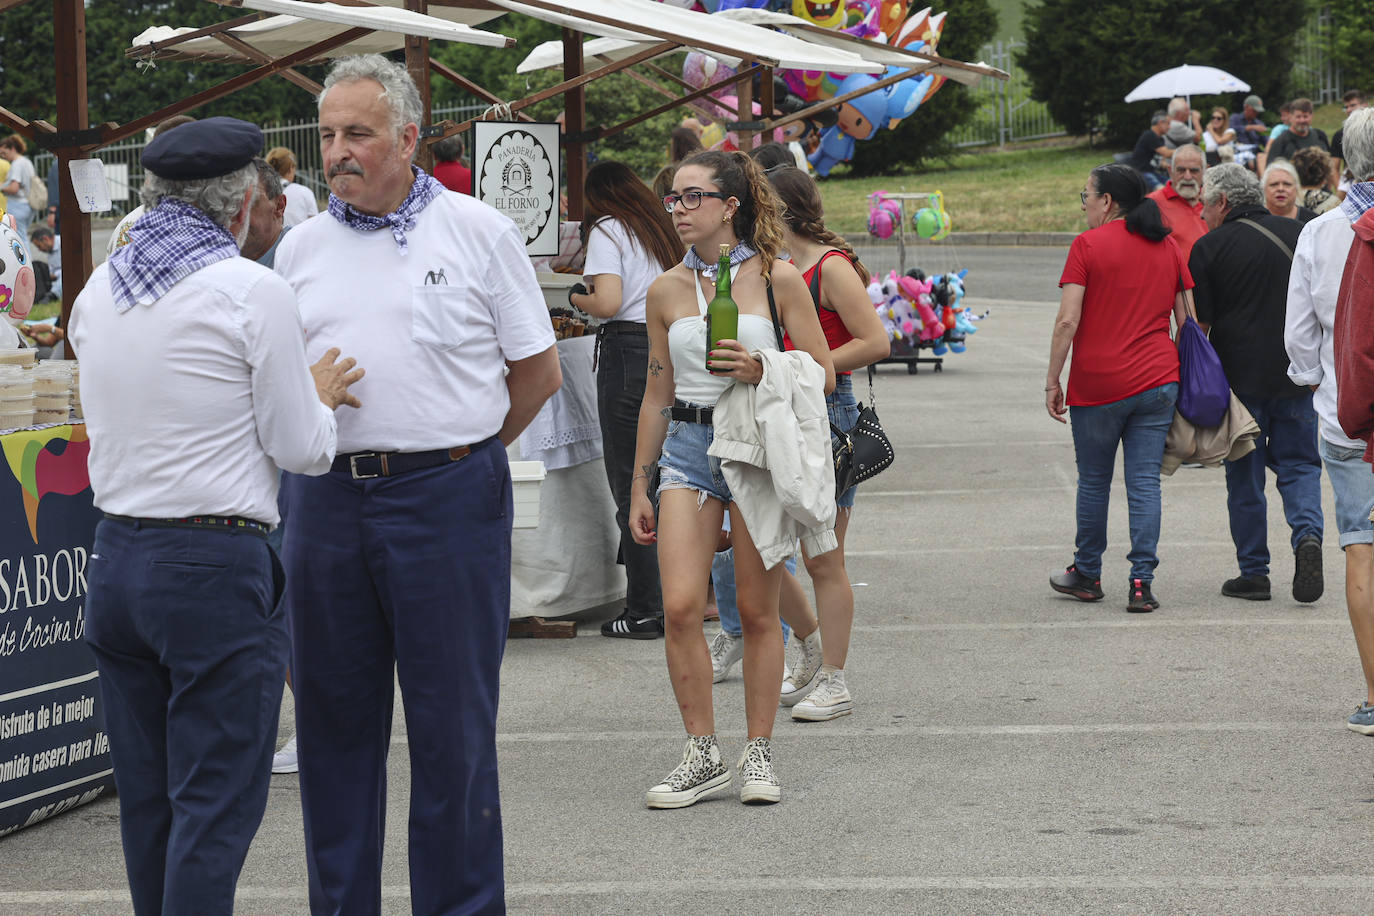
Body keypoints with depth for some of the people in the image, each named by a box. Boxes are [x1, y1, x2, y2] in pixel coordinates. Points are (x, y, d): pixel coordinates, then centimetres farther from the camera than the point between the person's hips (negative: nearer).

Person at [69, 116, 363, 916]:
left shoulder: (98, 291, 9)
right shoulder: (254, 292, -10)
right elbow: (300, 450, -7)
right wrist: (320, 398, 14)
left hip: (116, 557, 7)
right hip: (216, 567, -7)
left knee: (147, 794, 13)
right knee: (216, 805, -3)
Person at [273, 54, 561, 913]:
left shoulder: (478, 231, 1)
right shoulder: (302, 247, 11)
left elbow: (538, 370, 5)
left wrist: (460, 453, 9)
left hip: (446, 499, -4)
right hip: (324, 497, 4)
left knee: (453, 727, 0)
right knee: (334, 717, 9)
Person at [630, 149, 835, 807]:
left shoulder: (777, 277, -1)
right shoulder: (667, 290, 8)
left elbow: (822, 374, 1)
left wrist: (760, 369, -17)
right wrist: (638, 486, 15)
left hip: (760, 447, -2)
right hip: (688, 446, 2)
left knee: (757, 611, 3)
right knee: (680, 608, -10)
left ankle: (759, 753, 14)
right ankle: (703, 756, 1)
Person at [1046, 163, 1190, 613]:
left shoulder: (1088, 245, -6)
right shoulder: (1168, 247, 8)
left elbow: (1068, 321, -11)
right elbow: (1187, 318, 10)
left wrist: (1052, 381, -4)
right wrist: (1183, 378, 19)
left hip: (1097, 384, -3)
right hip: (1157, 381, 3)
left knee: (1094, 481, 11)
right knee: (1145, 482, 2)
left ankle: (1087, 575, 24)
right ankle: (1141, 583, -4)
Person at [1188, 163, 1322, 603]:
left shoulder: (1209, 248, -5)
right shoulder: (1298, 234, 7)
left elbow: (1197, 323, -8)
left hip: (1240, 374, -3)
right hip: (1298, 372, 3)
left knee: (1245, 475, 7)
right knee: (1299, 465, 11)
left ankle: (1253, 573, 10)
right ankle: (1307, 534, -15)